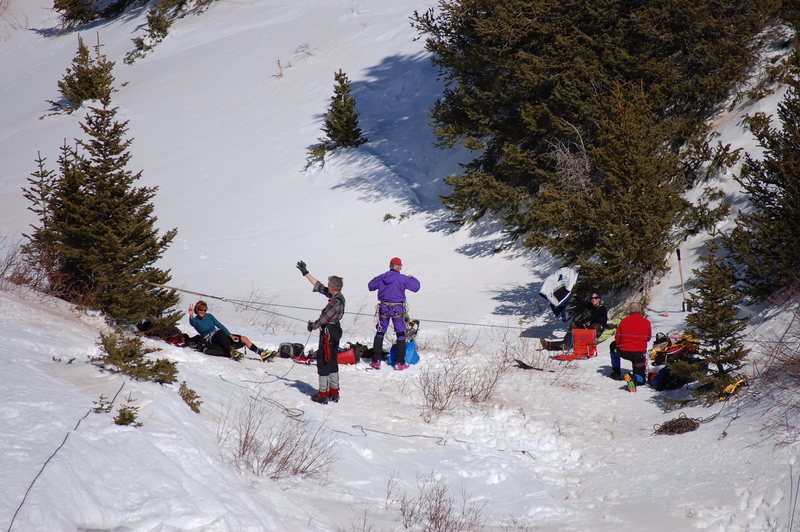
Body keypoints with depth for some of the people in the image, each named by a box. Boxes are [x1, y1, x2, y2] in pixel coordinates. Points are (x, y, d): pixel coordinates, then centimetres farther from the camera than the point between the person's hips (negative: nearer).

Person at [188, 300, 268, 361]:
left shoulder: (209, 316, 8)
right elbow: (192, 322, -30)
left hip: (220, 337, 6)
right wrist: (191, 315, -52)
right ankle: (231, 352, -45)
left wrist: (230, 335, -4)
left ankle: (261, 353, -2)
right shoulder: (195, 320, -5)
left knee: (244, 339, -4)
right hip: (210, 341, -6)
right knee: (220, 332, -39)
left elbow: (220, 325, 7)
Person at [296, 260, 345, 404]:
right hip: (336, 330, 10)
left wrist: (313, 326, -3)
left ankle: (323, 394, 2)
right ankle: (334, 392, 22)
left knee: (323, 361, -2)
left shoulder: (336, 302, -24)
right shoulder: (337, 296, 5)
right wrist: (305, 273, 17)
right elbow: (319, 287, 13)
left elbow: (325, 318, -21)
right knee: (332, 361, 16)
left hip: (328, 332, -10)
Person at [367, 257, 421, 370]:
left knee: (380, 333, 14)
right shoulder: (402, 279, -10)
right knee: (401, 335, 9)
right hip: (397, 310, -3)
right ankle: (400, 363, 6)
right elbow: (416, 287, -2)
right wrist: (412, 278, 18)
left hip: (383, 309, 3)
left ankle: (376, 361, 10)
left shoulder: (381, 278, 0)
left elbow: (370, 286, 15)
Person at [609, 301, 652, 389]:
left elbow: (617, 340, 5)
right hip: (639, 353, -1)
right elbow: (648, 338, 14)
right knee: (641, 379, 13)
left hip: (623, 352, 1)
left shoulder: (624, 321, -2)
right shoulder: (646, 322, -2)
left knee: (613, 346, 37)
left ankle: (616, 372, 35)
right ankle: (634, 378, -24)